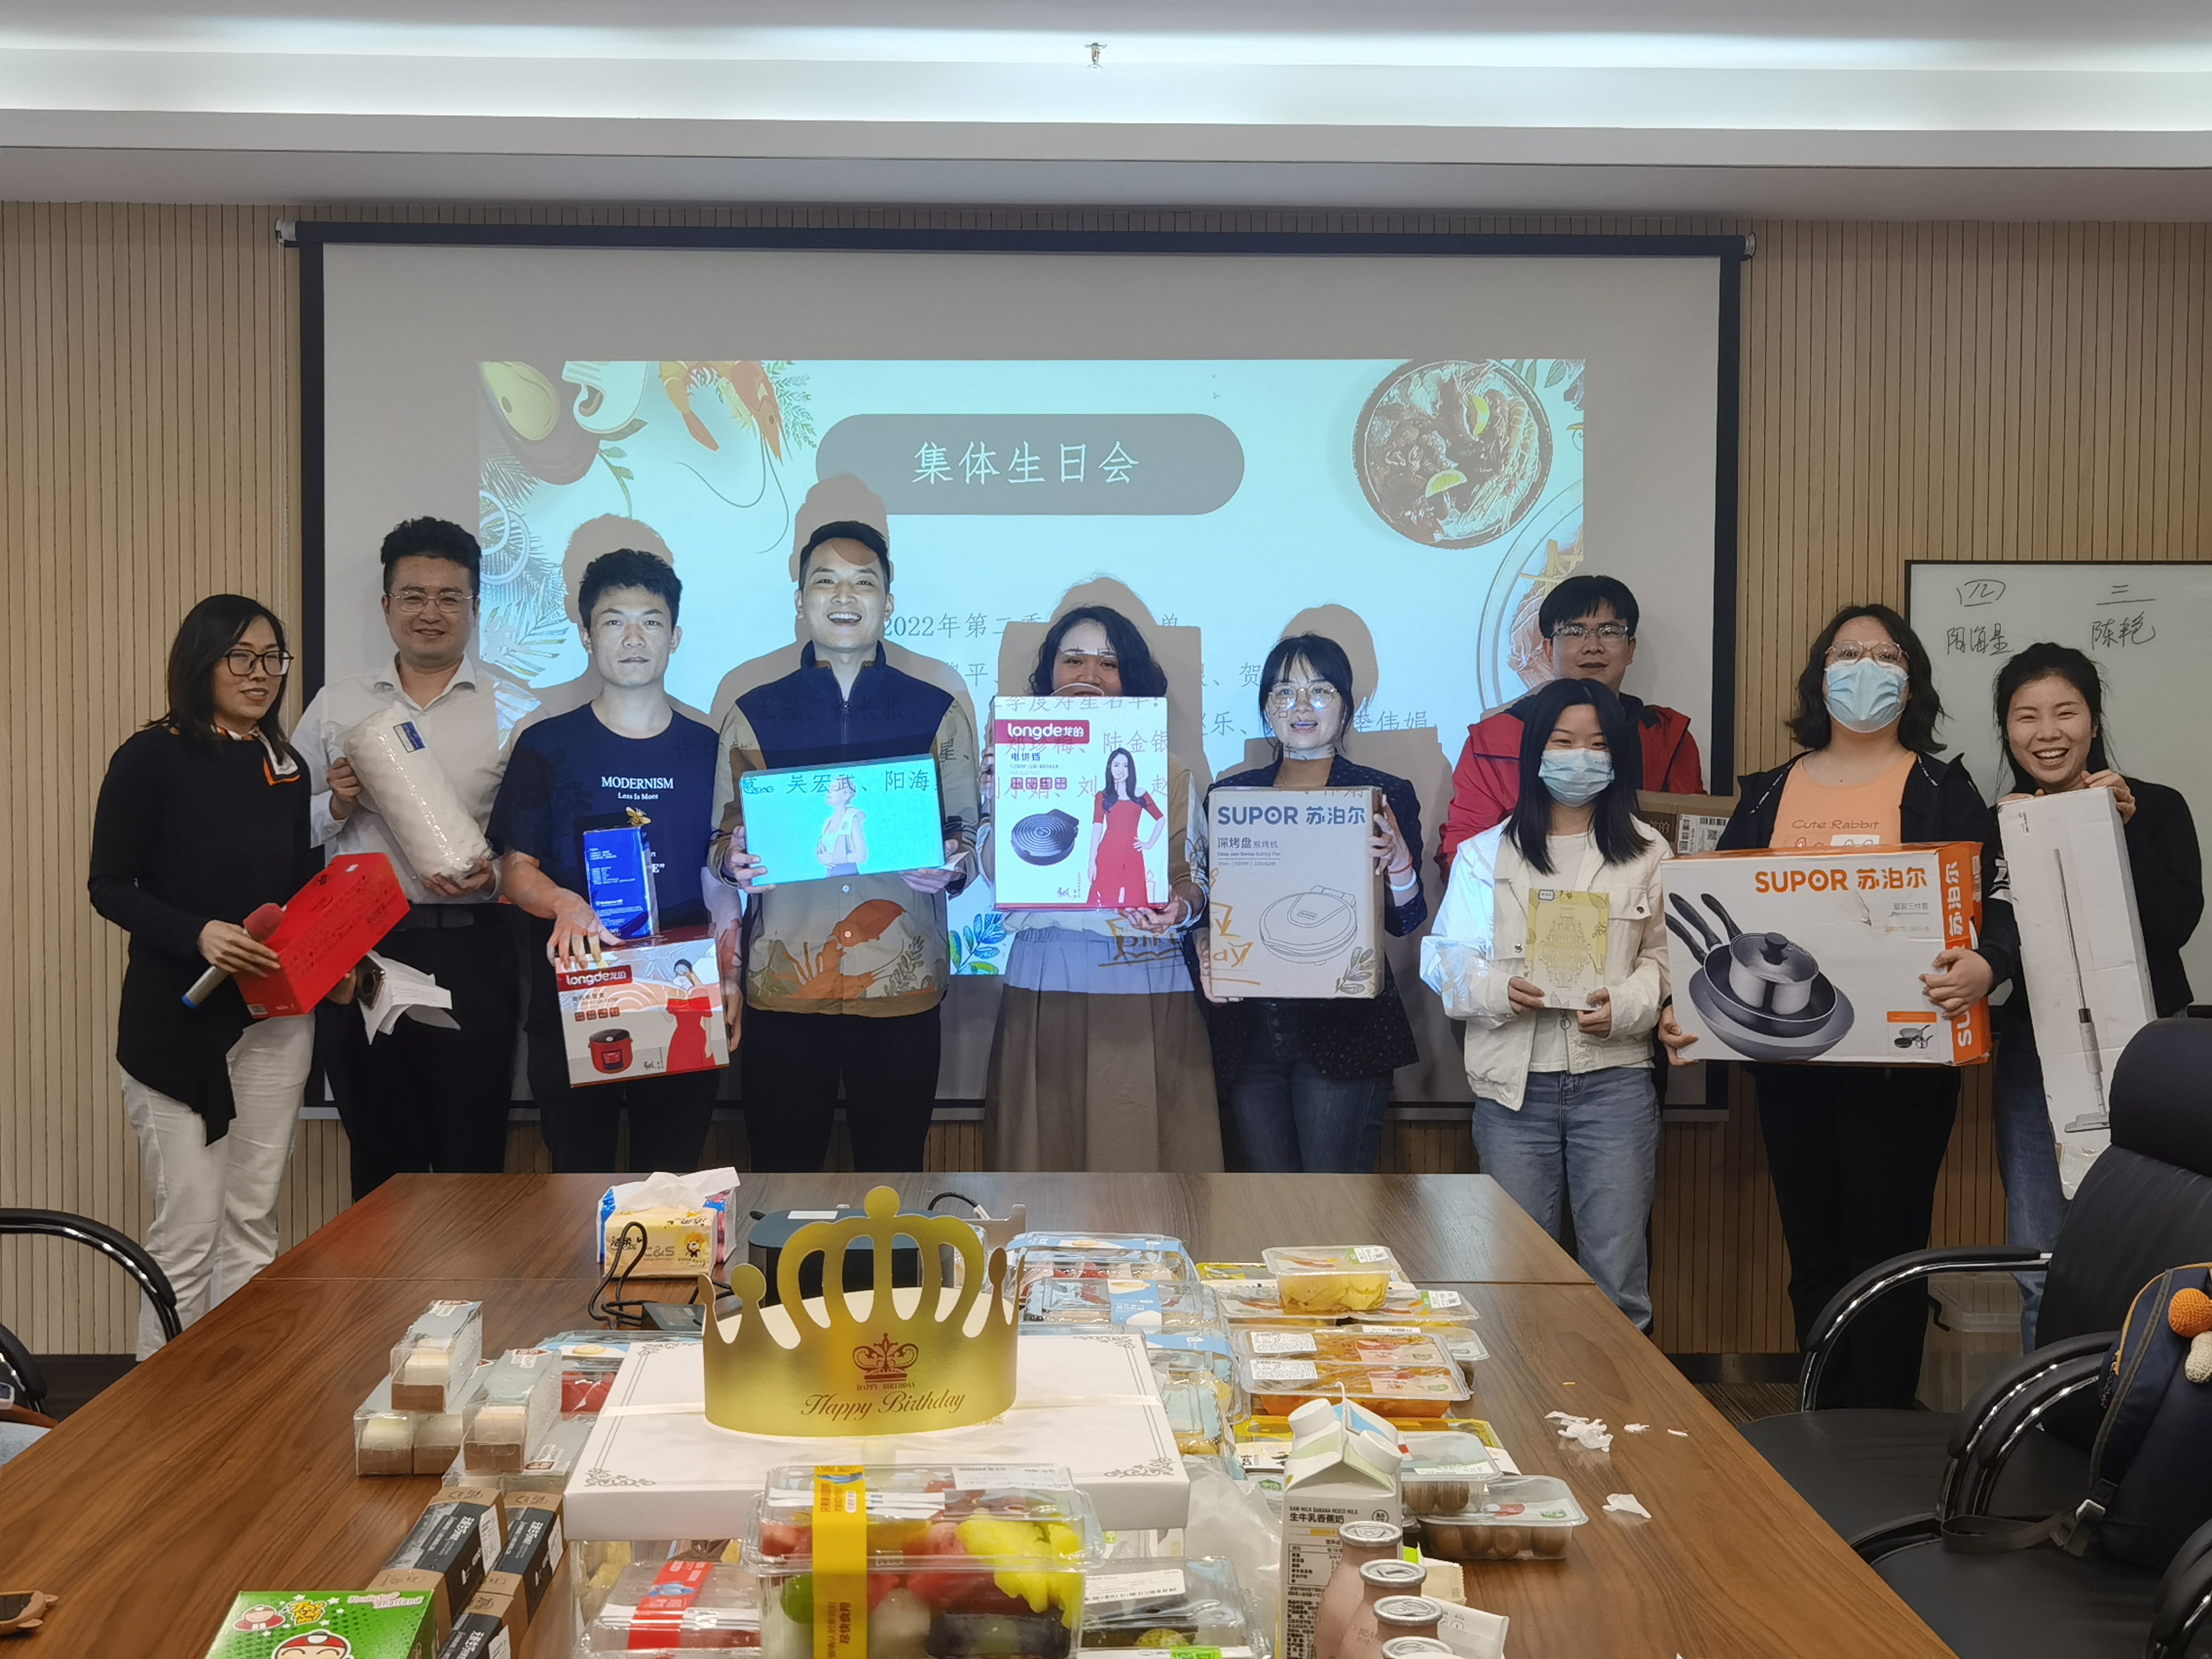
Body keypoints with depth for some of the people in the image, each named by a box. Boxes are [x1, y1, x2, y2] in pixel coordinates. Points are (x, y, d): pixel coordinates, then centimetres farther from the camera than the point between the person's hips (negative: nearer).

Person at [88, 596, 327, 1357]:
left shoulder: (287, 767, 11)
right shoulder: (151, 758, -6)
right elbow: (110, 886, -8)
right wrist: (199, 933, -23)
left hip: (275, 1014, 5)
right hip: (177, 1017, -5)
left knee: (254, 1222, 9)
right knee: (187, 1229, -4)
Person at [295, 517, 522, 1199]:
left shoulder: (512, 707, 4)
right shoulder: (336, 704, 11)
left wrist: (496, 872, -18)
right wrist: (337, 806, -7)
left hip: (470, 945, -2)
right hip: (360, 944, 2)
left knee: (471, 1155, 0)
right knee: (379, 1156, 9)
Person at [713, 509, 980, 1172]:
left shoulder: (939, 713, 7)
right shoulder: (753, 714, 8)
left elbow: (969, 835, 11)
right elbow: (722, 840, 12)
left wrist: (952, 865, -12)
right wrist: (734, 859, -10)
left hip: (902, 987, 0)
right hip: (782, 988, 0)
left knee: (893, 1168, 7)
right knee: (783, 1172, 5)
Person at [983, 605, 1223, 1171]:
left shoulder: (1166, 772, 8)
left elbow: (1194, 878, 5)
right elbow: (997, 870, -1)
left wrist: (1181, 907, -16)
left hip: (1147, 991, 0)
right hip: (1046, 986, 0)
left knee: (1143, 1146, 1)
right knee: (1047, 1145, 3)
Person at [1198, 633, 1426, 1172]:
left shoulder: (1385, 796, 3)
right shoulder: (1231, 794, 11)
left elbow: (1405, 923, -2)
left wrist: (1398, 864, -21)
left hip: (1343, 1024, -3)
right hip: (1248, 1031, 3)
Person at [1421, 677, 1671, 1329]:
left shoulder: (1646, 853, 9)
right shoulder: (1486, 854, 9)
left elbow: (1667, 956, 6)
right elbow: (1443, 958, 6)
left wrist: (1625, 1004, -13)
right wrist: (1497, 990, -13)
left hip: (1615, 1081, 0)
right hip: (1514, 1084, 1)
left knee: (1618, 1278, 1)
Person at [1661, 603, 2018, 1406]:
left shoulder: (1943, 790, 4)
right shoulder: (1767, 794, 12)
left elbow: (1999, 904, -3)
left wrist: (1984, 965, -24)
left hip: (1902, 1060, -3)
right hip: (1789, 1060, 3)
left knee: (1886, 1249, -2)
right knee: (1813, 1251, 9)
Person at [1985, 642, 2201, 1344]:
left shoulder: (2156, 808, 1)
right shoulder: (1997, 826, 7)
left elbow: (2177, 923, -12)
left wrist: (2124, 829, -17)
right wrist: (2007, 845, -10)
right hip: (2033, 1058, 2)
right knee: (2039, 1271, 4)